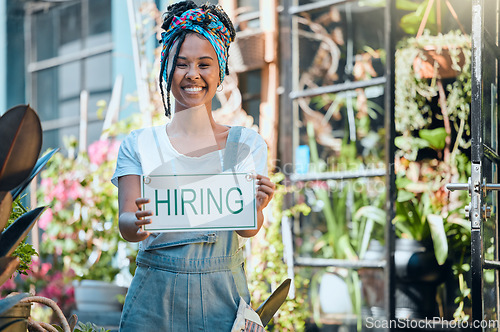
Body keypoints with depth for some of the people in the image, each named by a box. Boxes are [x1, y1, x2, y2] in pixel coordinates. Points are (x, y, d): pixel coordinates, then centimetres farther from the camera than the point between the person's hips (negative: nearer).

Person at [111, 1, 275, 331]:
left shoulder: (247, 143, 5)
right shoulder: (139, 144, 4)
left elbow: (248, 229, -2)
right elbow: (125, 223, -3)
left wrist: (256, 208, -26)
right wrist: (137, 224, -27)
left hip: (222, 292, 0)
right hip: (157, 292, 0)